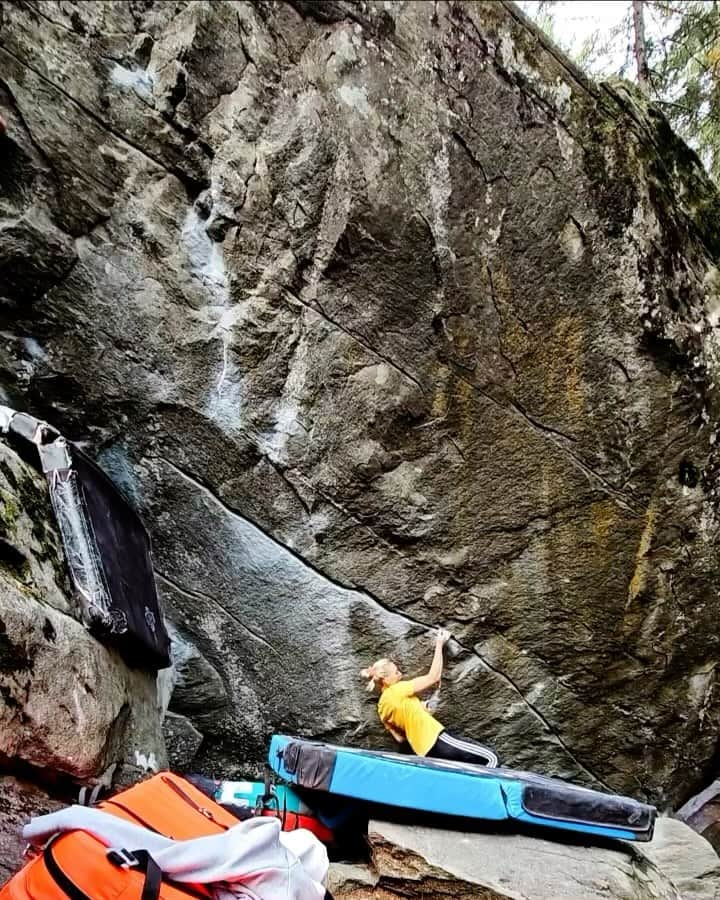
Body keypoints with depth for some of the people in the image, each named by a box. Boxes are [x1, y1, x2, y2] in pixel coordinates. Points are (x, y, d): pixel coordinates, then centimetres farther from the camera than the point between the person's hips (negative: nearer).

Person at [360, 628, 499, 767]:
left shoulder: (382, 708, 12)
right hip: (436, 742, -9)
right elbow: (434, 677, -11)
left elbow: (400, 738, 15)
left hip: (426, 752, 9)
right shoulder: (397, 691, -14)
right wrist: (439, 644, -5)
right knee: (489, 758, -8)